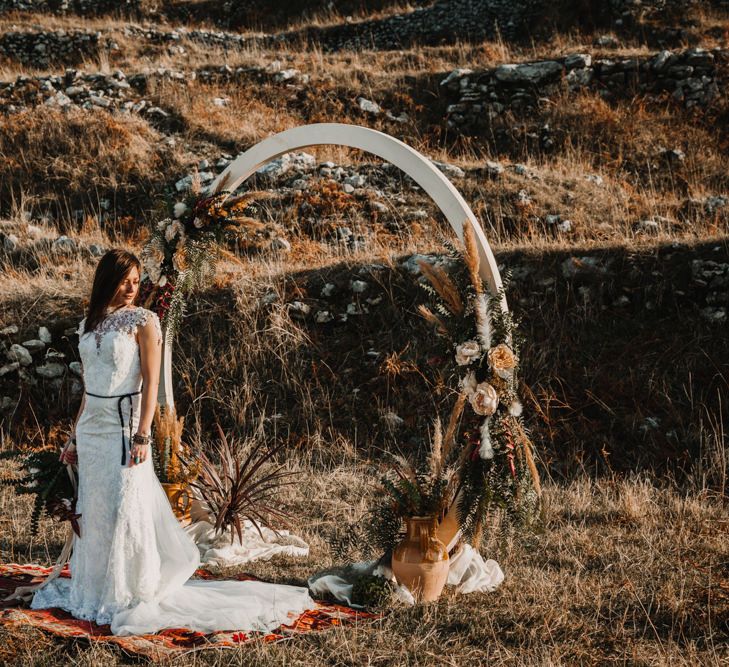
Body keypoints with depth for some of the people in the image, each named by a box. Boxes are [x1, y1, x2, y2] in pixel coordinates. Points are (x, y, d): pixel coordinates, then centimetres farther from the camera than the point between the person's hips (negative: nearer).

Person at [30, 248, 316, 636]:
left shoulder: (142, 321, -6)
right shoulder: (89, 325, 11)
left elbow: (151, 382, -11)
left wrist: (141, 436, -19)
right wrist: (74, 437, 16)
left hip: (123, 425, -6)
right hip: (91, 425, 6)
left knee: (125, 510, -4)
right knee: (93, 510, 11)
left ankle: (134, 596, 5)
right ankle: (95, 589, 22)